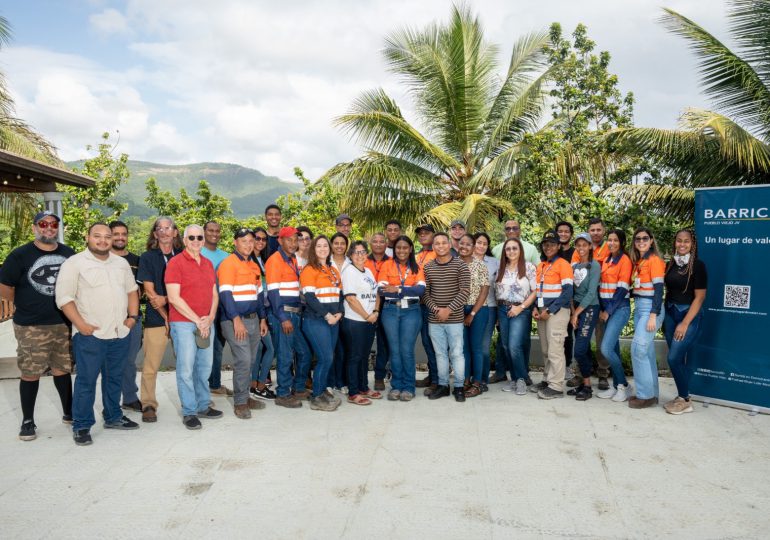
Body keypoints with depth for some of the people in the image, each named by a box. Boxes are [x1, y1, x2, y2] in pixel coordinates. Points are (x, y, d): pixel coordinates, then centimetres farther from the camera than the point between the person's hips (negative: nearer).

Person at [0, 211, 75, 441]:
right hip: (31, 328, -3)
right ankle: (28, 421, 17)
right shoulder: (20, 255, -3)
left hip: (64, 325, 3)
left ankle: (69, 413, 26)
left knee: (62, 369, 12)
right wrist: (24, 310, 1)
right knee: (30, 373, 3)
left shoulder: (69, 254, 8)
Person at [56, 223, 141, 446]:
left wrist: (132, 316, 6)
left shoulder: (121, 263, 12)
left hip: (120, 333, 5)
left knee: (114, 379, 15)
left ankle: (113, 417, 28)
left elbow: (132, 290, 18)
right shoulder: (74, 263, -6)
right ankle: (81, 426, 10)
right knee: (86, 381, 0)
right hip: (90, 335, -5)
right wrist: (81, 325, -16)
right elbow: (64, 297, -11)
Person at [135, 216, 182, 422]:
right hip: (156, 319, -1)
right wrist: (166, 317, -7)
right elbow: (149, 292, -1)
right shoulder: (147, 258, 5)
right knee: (150, 366, 0)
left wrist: (165, 299, -10)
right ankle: (148, 405, 14)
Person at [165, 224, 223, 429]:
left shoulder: (208, 264, 14)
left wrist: (210, 318, -2)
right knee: (186, 368, -3)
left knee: (205, 367, 12)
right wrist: (197, 320, -11)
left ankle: (203, 406, 24)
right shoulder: (175, 263, -6)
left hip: (206, 324, 6)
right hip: (183, 323, -6)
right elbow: (174, 298, -12)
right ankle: (189, 412, 6)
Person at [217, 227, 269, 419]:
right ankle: (240, 403, 1)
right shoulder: (228, 263, -8)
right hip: (235, 320, -7)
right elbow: (225, 294, -15)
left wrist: (262, 319, 18)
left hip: (253, 319, 8)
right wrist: (236, 320, -21)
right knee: (243, 360, -10)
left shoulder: (254, 266, 16)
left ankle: (245, 397, 23)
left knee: (250, 361, 12)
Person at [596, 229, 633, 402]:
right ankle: (616, 386, 16)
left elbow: (622, 289, -13)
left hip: (619, 308, -7)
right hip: (606, 309, 7)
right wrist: (601, 309, 5)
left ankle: (623, 385, 1)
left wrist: (608, 310, -12)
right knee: (613, 349, 9)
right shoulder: (606, 261, 14)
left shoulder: (625, 260, -8)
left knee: (606, 348, -14)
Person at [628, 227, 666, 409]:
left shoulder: (654, 260, -10)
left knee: (638, 349, -10)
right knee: (647, 351, 11)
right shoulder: (638, 261, 13)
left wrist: (653, 316, -19)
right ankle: (652, 392, 18)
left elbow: (658, 289, -15)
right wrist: (637, 310, 9)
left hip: (650, 307, -8)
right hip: (638, 307, 8)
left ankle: (646, 395, -2)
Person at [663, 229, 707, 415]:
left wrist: (685, 323, -16)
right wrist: (664, 317, 6)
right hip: (670, 314, 5)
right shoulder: (671, 265, 8)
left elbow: (699, 297, -12)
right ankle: (682, 397, 19)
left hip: (690, 315, -5)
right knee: (681, 358, 10)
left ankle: (684, 400, 5)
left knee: (674, 358, -10)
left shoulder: (698, 265, -9)